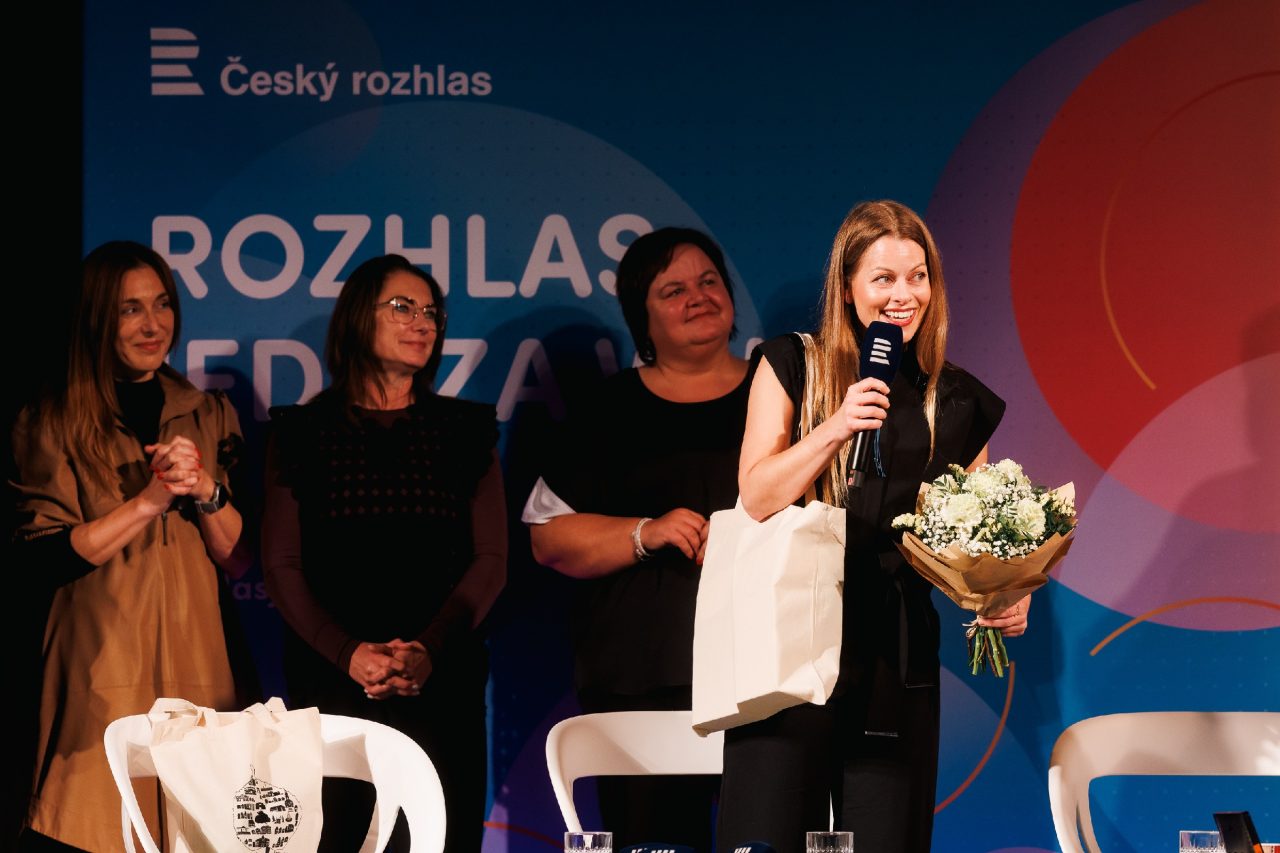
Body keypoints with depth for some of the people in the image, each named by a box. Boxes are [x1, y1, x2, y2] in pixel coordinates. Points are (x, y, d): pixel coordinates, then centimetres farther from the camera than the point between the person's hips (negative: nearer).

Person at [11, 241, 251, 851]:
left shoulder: (211, 416, 13)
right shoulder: (51, 425, 3)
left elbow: (239, 559, 9)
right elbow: (42, 556, -7)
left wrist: (205, 490, -9)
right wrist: (147, 502, -13)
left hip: (196, 662, 3)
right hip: (100, 666, -3)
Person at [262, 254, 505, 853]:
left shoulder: (465, 431, 11)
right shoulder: (302, 433, 7)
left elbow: (490, 559, 3)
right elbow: (281, 566, 1)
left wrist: (428, 648, -13)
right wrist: (347, 653, -15)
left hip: (443, 681, 1)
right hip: (329, 680, -1)